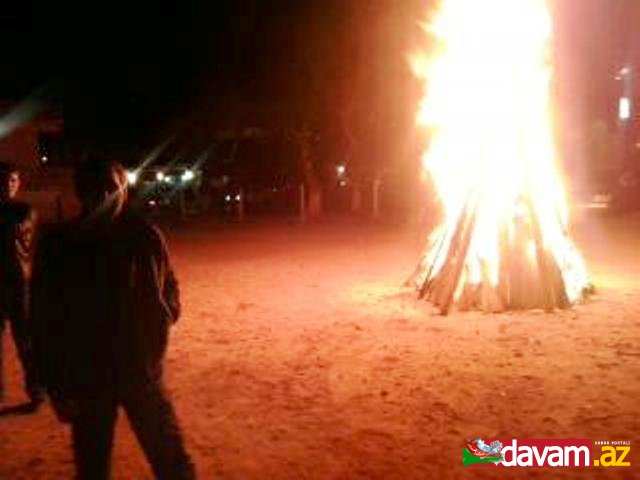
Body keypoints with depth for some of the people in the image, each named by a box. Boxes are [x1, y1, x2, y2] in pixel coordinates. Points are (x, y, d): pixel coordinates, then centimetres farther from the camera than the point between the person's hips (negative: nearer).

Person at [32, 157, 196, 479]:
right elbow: (44, 322, -4)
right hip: (87, 380, 0)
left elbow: (169, 292, 9)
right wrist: (57, 387, -5)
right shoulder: (57, 246, -6)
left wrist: (160, 321, -10)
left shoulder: (145, 237, -4)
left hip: (142, 374, 0)